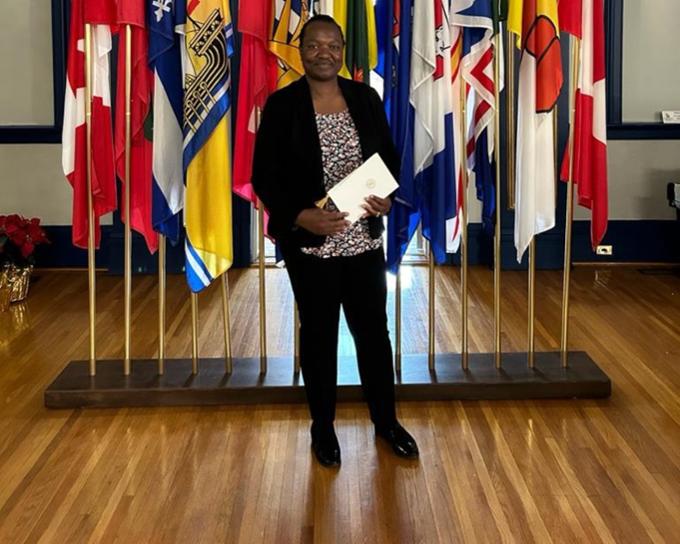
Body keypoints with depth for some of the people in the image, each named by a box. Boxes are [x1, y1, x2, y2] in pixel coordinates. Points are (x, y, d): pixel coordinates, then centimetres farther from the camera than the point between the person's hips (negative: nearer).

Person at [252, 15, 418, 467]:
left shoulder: (366, 98, 2)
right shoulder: (282, 104, -7)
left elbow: (391, 158, 10)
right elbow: (264, 176, -7)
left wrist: (389, 197, -10)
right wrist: (301, 217, -21)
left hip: (365, 241, 3)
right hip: (309, 245, -3)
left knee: (374, 331, 11)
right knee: (319, 335, 10)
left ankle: (387, 421, 29)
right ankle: (323, 428, 27)